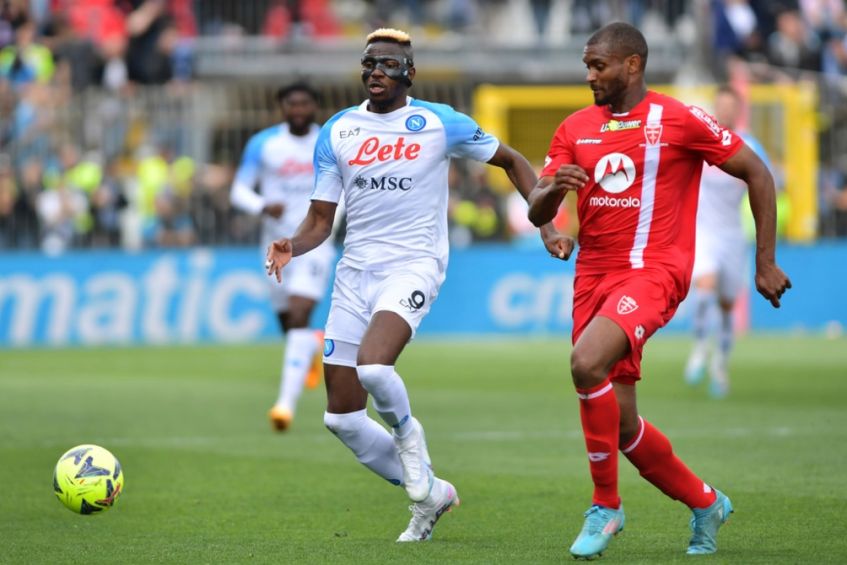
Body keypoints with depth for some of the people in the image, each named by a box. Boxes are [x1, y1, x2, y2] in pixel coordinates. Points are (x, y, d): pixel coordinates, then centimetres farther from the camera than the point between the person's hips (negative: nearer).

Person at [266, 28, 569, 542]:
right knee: (342, 417, 1)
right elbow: (320, 220, 8)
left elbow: (512, 161, 11)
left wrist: (545, 228, 2)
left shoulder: (440, 124, -1)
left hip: (414, 265, -5)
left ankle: (407, 434, 1)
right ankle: (429, 493, 21)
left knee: (372, 365, -32)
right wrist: (292, 245, -14)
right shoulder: (337, 132, 7)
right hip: (355, 271, 5)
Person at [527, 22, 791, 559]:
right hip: (594, 276, 6)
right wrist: (555, 188, -16)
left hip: (652, 272, -6)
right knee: (620, 423, 6)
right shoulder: (576, 129, 10)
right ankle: (706, 503, 30)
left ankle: (606, 504, -14)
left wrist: (766, 263, 0)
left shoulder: (678, 121, -5)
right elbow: (537, 212, 8)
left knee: (587, 363, -31)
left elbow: (757, 173, 1)